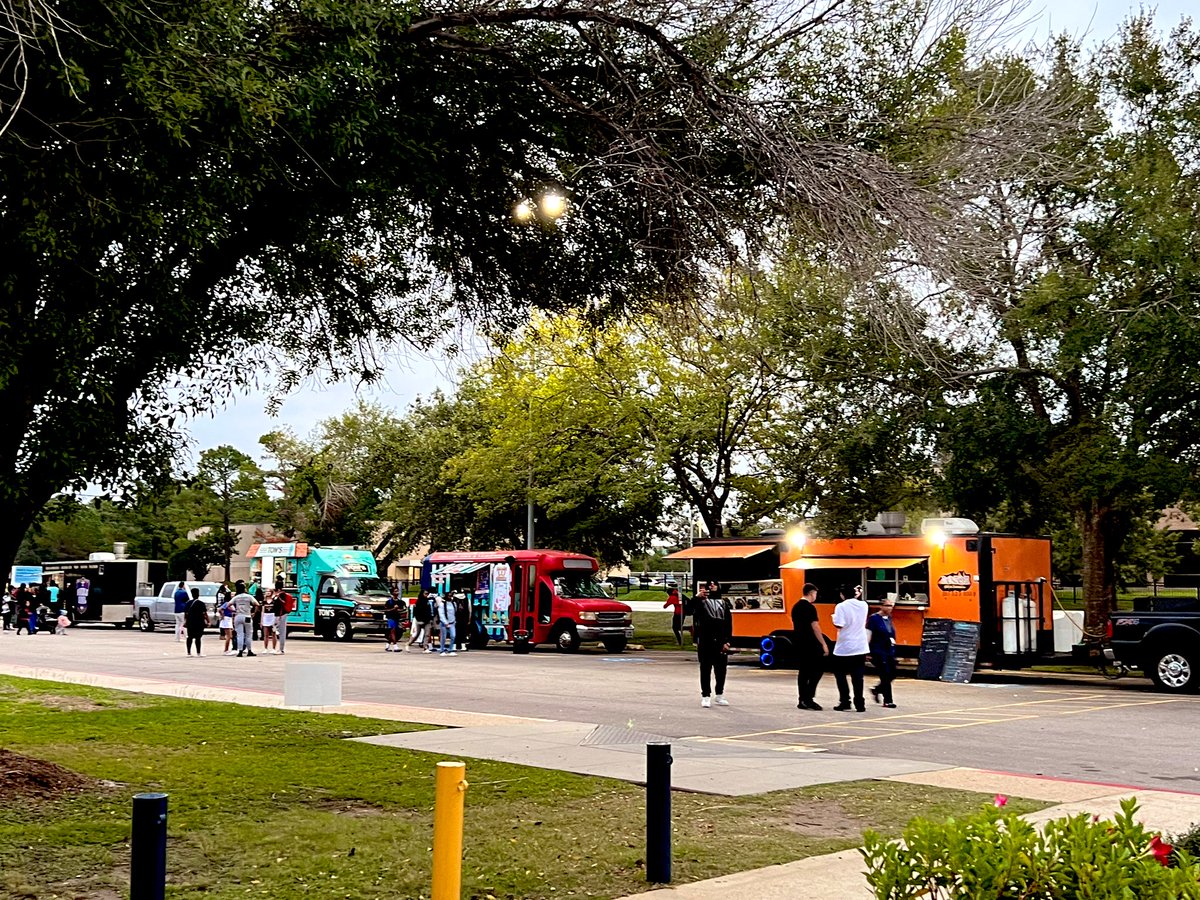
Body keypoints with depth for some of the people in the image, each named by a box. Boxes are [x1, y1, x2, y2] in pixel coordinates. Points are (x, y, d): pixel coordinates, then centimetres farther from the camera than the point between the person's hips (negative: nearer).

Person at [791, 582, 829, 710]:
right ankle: (808, 697, -9)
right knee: (818, 668, -2)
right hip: (809, 643, -9)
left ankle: (803, 700, 11)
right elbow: (815, 627, -18)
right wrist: (824, 644, -17)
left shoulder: (796, 607, 13)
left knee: (803, 671, 11)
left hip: (798, 643, 9)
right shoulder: (810, 607, -14)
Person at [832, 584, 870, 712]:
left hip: (844, 648, -4)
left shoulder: (841, 607, -12)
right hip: (860, 648, 4)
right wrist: (858, 595, 22)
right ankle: (860, 704, 4)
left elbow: (839, 625, -20)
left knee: (840, 674, 11)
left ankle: (844, 702, 6)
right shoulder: (863, 605, 3)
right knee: (857, 676, 8)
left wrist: (834, 618, 2)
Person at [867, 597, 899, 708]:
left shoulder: (889, 618, 10)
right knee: (885, 676, -5)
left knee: (892, 675, 8)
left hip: (890, 652, 7)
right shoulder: (874, 619, -11)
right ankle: (887, 701, 6)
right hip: (878, 652, -7)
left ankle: (876, 690, 29)